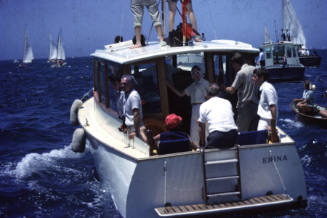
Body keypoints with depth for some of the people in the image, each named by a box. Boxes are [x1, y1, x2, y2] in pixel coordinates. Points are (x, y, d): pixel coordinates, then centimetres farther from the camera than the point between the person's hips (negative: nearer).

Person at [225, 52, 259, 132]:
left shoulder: (240, 73, -12)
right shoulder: (254, 69, 8)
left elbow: (232, 90, -9)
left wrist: (225, 88, 9)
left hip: (245, 105, -7)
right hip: (256, 104, 7)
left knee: (241, 132, -2)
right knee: (254, 131, 10)